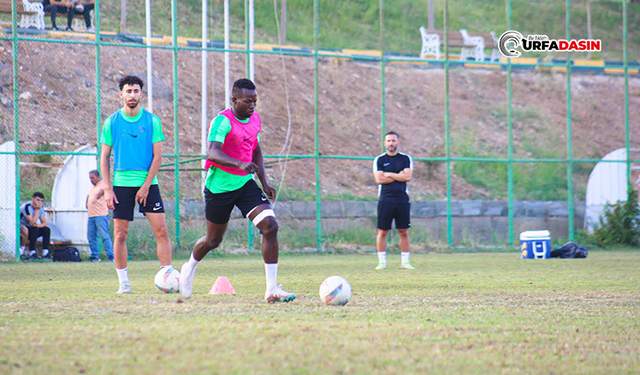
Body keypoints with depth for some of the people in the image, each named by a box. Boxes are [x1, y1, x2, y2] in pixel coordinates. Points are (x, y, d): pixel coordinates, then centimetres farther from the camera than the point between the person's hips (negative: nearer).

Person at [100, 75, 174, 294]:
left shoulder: (152, 121, 2)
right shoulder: (112, 122, 3)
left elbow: (157, 156, 1)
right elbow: (104, 157, 6)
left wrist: (146, 185, -8)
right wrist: (107, 189, -2)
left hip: (148, 183, 0)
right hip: (121, 183, 0)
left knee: (161, 229, -8)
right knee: (120, 234, -1)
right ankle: (124, 282, 7)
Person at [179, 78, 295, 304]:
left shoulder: (255, 119, 5)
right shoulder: (223, 122, -19)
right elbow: (213, 152, -34)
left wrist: (264, 183, 10)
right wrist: (239, 164, -50)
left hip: (245, 183, 5)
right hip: (220, 186, -5)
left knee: (270, 226, -15)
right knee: (213, 240, 9)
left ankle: (272, 289, -14)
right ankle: (190, 268, 44)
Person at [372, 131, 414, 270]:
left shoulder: (406, 159, 8)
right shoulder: (379, 160, 5)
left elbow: (407, 177, -6)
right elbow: (379, 179, -7)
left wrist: (389, 175, -7)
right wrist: (399, 176, -5)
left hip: (402, 200, 1)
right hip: (385, 200, -1)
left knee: (404, 232, 1)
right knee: (382, 232, -2)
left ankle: (405, 261, 7)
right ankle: (382, 262, 4)